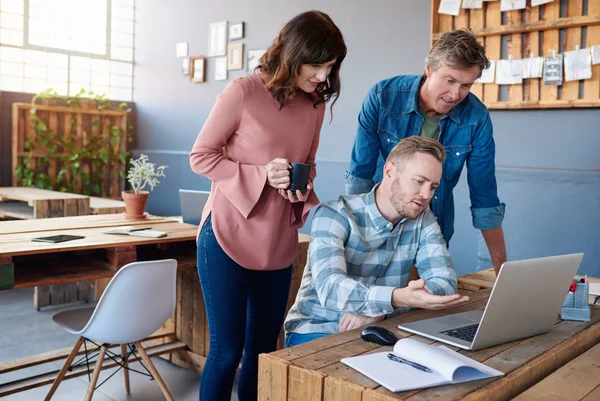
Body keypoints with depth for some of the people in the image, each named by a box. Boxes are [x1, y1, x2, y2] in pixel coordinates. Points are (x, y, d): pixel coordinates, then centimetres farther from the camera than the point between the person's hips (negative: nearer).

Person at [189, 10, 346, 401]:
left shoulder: (316, 104, 6)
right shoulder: (244, 91, -11)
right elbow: (201, 156, -7)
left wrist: (303, 189, -5)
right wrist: (262, 175, -19)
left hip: (279, 245, 6)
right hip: (228, 238, -5)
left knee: (263, 349, 13)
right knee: (226, 351, 1)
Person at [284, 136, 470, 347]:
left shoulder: (423, 219, -2)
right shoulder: (334, 215, -17)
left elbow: (445, 280, -12)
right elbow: (329, 286, -31)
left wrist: (380, 310, -27)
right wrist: (399, 298, -49)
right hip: (315, 332, -5)